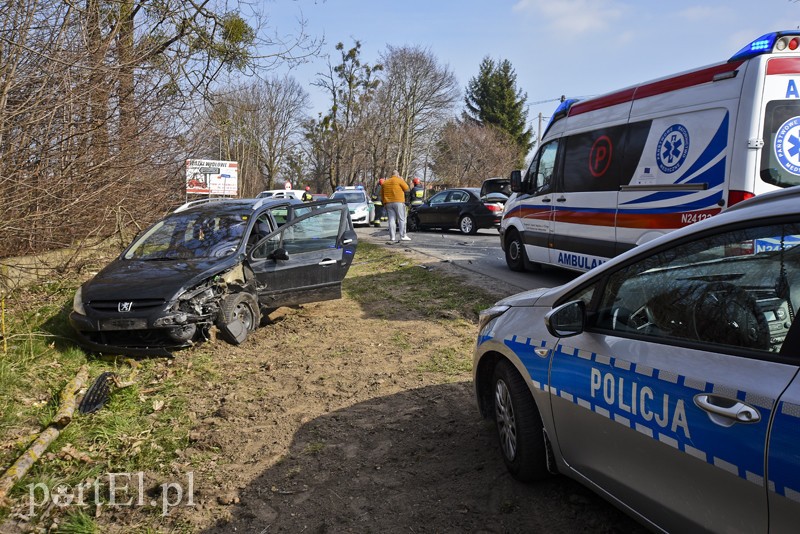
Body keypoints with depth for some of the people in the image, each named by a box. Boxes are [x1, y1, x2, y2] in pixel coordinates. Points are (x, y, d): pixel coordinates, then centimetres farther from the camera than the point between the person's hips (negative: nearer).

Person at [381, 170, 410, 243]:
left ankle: (392, 238, -1)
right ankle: (403, 236, -3)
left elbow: (382, 194, 18)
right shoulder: (399, 180, -1)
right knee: (402, 219, 1)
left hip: (388, 203, 5)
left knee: (391, 220, 3)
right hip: (398, 202, -5)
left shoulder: (385, 182, 18)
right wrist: (403, 180, 12)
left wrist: (384, 203, 21)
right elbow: (406, 189, 0)